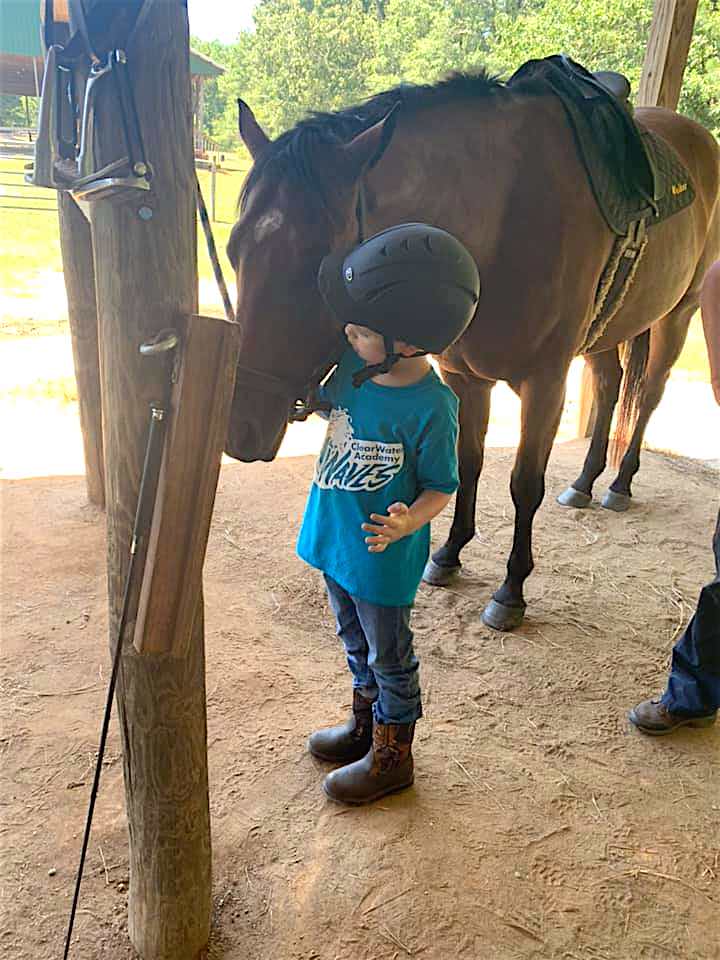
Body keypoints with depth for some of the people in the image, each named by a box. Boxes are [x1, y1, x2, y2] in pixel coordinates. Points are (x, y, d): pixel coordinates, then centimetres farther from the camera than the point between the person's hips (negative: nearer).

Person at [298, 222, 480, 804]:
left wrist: (407, 522, -34)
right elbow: (327, 404, 14)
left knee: (389, 656, 14)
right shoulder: (353, 365, -8)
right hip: (334, 539, 7)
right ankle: (365, 723, 50)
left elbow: (441, 488, -17)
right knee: (357, 643, 26)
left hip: (385, 558, -7)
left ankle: (392, 756, 36)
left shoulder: (431, 406, -27)